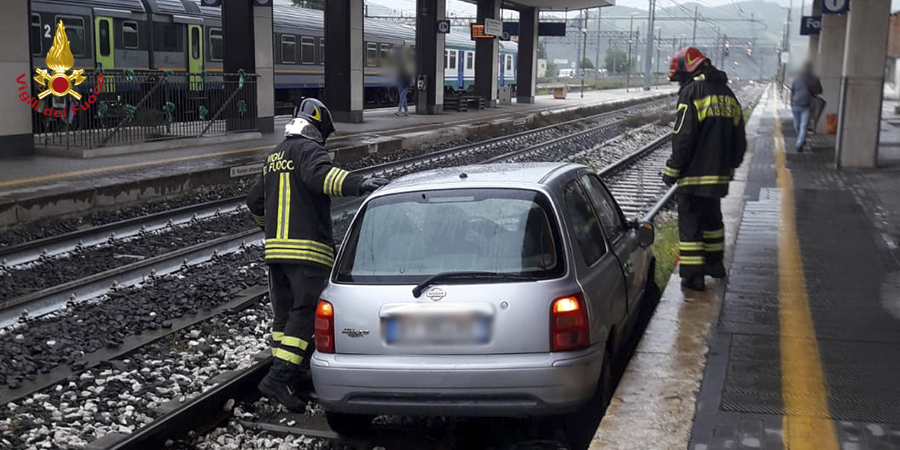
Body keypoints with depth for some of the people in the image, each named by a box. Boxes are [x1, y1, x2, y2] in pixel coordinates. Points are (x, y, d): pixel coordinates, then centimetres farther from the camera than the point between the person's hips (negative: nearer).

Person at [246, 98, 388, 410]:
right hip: (307, 248, -9)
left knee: (284, 312, 14)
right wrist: (357, 185, -43)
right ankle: (279, 378, -18)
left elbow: (255, 202, 29)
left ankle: (292, 372, 21)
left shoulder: (274, 156, 21)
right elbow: (320, 175, -30)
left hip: (275, 246, 9)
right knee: (305, 314, -9)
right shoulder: (308, 150, -6)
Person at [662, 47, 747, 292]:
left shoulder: (692, 92, -13)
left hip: (694, 174, -8)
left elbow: (683, 137, -17)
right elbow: (739, 140, 17)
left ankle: (693, 274, -1)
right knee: (712, 217, 23)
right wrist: (730, 166, 26)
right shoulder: (728, 94, 12)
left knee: (690, 222, -1)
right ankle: (714, 262, 35)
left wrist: (672, 170, -10)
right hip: (719, 174, 8)